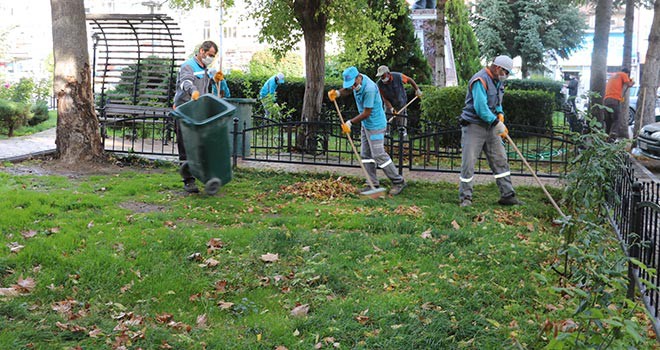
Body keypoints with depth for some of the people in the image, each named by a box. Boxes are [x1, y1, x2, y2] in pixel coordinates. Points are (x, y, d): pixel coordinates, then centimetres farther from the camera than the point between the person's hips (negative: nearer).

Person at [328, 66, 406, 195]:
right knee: (365, 154, 9)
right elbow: (347, 90, 19)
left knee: (379, 155, -8)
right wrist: (337, 93, -3)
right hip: (365, 125, 10)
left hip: (375, 125, -10)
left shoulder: (369, 89, -28)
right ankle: (373, 184, 13)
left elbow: (366, 113, -24)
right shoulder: (357, 81, -1)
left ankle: (398, 182, 3)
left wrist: (350, 122, -17)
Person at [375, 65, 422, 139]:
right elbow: (384, 98, -15)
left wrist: (417, 90, -1)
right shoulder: (380, 84, -20)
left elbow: (410, 80, -4)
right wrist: (391, 108, -25)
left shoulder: (398, 76, -24)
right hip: (389, 105, 1)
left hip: (401, 103, -1)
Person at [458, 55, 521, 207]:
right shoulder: (480, 80, -19)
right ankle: (465, 197, 7)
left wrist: (500, 113, 3)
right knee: (468, 162, -5)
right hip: (474, 126, -9)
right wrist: (498, 124, -23)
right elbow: (480, 107, -27)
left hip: (490, 126, 9)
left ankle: (507, 195, 13)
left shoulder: (498, 81, 11)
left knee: (500, 160, 7)